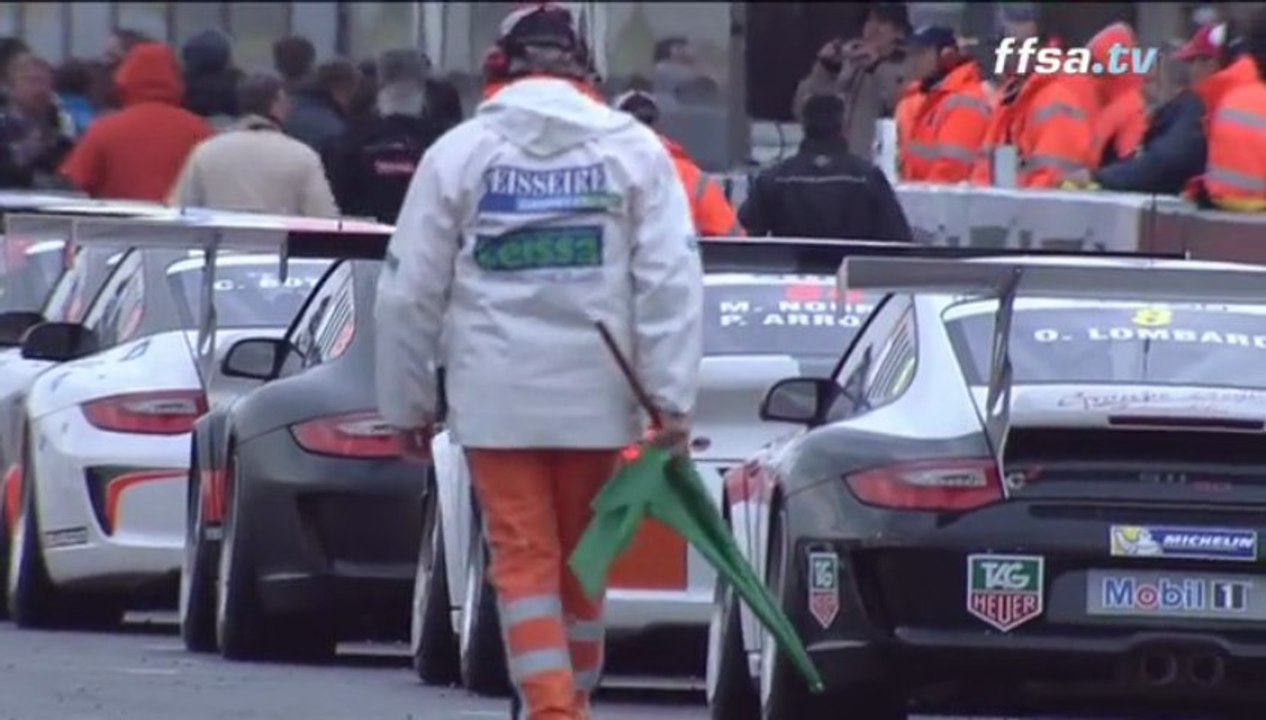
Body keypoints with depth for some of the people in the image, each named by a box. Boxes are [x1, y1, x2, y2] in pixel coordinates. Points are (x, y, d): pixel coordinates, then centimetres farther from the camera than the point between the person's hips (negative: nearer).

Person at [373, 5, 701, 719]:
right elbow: (672, 281, -6)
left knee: (526, 559, -1)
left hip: (498, 392, -2)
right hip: (595, 390, 2)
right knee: (581, 557, 16)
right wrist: (673, 399, -5)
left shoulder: (461, 152, -1)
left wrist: (408, 402, 11)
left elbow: (410, 291, 1)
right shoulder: (633, 149, 0)